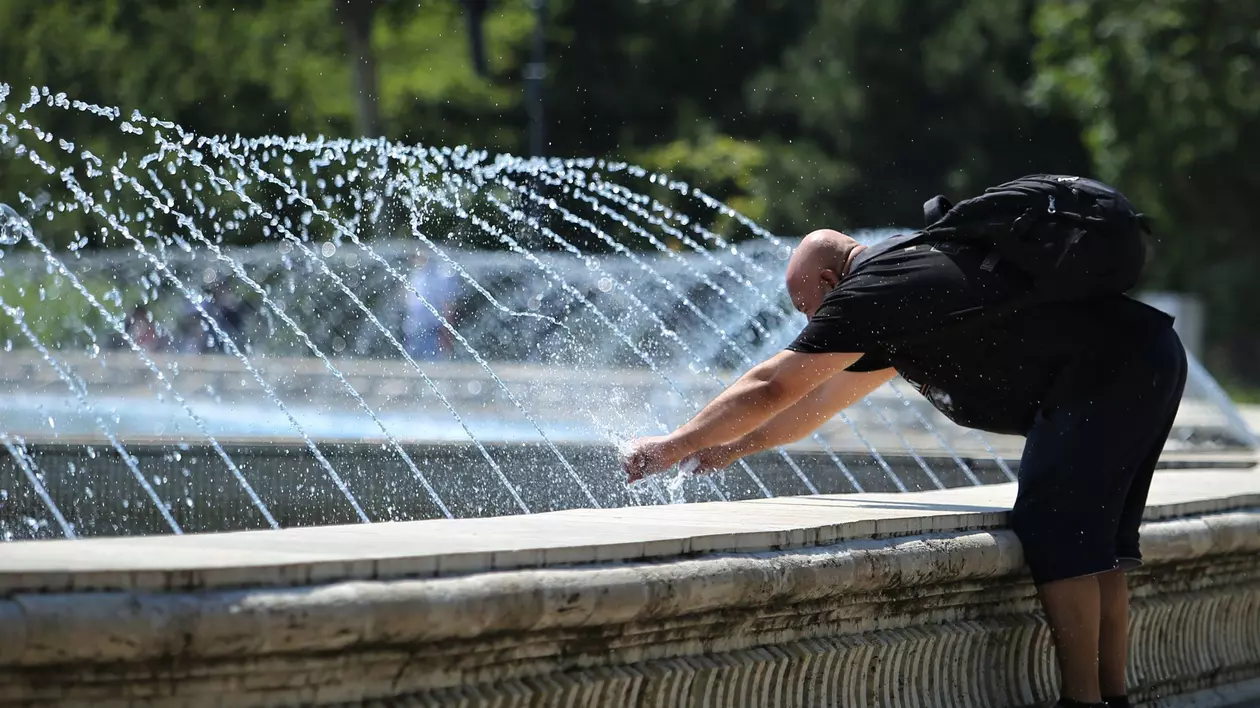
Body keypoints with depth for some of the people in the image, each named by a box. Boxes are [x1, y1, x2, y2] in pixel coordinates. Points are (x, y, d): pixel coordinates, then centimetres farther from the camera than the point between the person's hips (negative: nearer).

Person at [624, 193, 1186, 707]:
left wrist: (673, 447, 3)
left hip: (1106, 373, -10)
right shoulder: (909, 272, 23)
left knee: (1053, 532, -8)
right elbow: (824, 399, 32)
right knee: (1090, 538, 14)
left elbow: (771, 389, -6)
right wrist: (731, 448, 34)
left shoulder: (874, 290, -8)